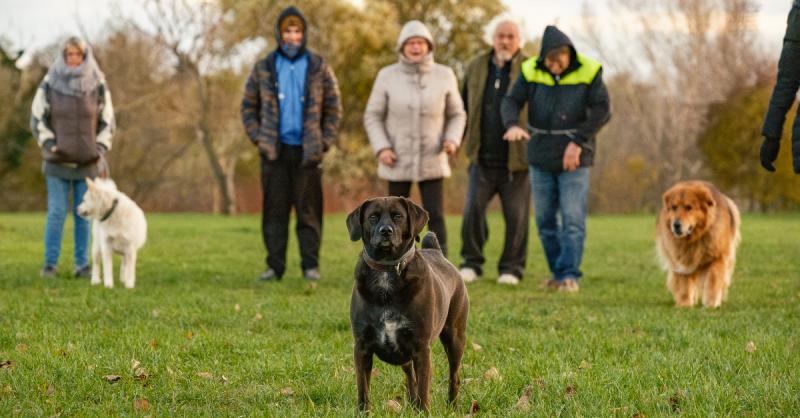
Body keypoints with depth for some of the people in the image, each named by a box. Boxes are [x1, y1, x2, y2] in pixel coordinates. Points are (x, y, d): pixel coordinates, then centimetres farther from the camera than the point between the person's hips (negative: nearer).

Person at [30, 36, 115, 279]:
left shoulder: (98, 86, 0)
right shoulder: (50, 84, -2)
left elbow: (107, 122, 7)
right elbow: (37, 119, 3)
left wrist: (101, 151, -4)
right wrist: (49, 145, -10)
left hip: (88, 162, 1)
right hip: (58, 161, -1)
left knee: (85, 214, 3)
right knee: (56, 213, -3)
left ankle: (82, 264, 8)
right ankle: (50, 264, 3)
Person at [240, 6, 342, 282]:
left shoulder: (319, 68, 5)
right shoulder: (264, 69, 7)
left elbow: (334, 108, 7)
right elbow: (248, 106, 12)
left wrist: (325, 143, -2)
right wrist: (258, 138, 0)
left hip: (308, 152, -1)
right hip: (275, 152, 1)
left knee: (309, 211, -1)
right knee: (274, 210, 2)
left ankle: (311, 265, 4)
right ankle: (274, 266, 6)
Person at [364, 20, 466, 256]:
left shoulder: (444, 76, -4)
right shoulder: (387, 76, -6)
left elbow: (456, 115, 6)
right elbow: (373, 116, 1)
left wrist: (452, 140, -12)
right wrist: (381, 148, -13)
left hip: (432, 162, 0)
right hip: (398, 162, 0)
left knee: (436, 217, -8)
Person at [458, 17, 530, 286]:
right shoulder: (476, 68, 6)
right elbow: (464, 108, 14)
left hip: (516, 161, -2)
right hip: (483, 159, 2)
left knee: (516, 216, 1)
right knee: (473, 210, -6)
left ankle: (511, 268, 12)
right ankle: (471, 263, 7)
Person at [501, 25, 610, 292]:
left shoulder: (588, 72, -8)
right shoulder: (531, 71, -3)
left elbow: (602, 110, -10)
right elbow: (511, 101, -8)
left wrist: (578, 141, -19)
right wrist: (512, 125, -31)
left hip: (574, 160, -3)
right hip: (541, 159, 3)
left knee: (572, 220, -8)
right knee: (545, 220, 7)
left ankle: (569, 275, -7)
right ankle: (558, 272, 16)